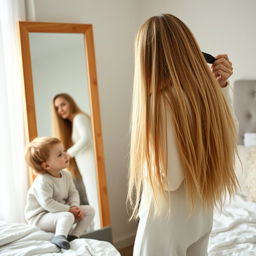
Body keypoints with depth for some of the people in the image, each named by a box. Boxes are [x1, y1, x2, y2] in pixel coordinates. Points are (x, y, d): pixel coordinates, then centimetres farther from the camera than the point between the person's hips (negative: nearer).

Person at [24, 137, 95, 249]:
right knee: (68, 216, -35)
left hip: (60, 212, 9)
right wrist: (68, 209, -26)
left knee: (90, 210, 2)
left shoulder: (66, 175, 1)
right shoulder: (43, 181, -25)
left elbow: (73, 193, 6)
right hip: (40, 217, -9)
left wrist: (75, 206, -15)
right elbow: (47, 203, -31)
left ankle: (73, 236, -6)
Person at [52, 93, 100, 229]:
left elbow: (86, 139, -16)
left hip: (91, 165, -9)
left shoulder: (79, 117, -2)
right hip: (86, 168, 9)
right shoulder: (71, 123, 24)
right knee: (93, 203, 8)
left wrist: (70, 153, -8)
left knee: (97, 201, -9)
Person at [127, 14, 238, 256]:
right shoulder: (209, 91, -6)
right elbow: (227, 132, 14)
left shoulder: (160, 102, -27)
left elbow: (169, 179, -24)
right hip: (202, 215, 7)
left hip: (167, 221, -7)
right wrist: (220, 86, 4)